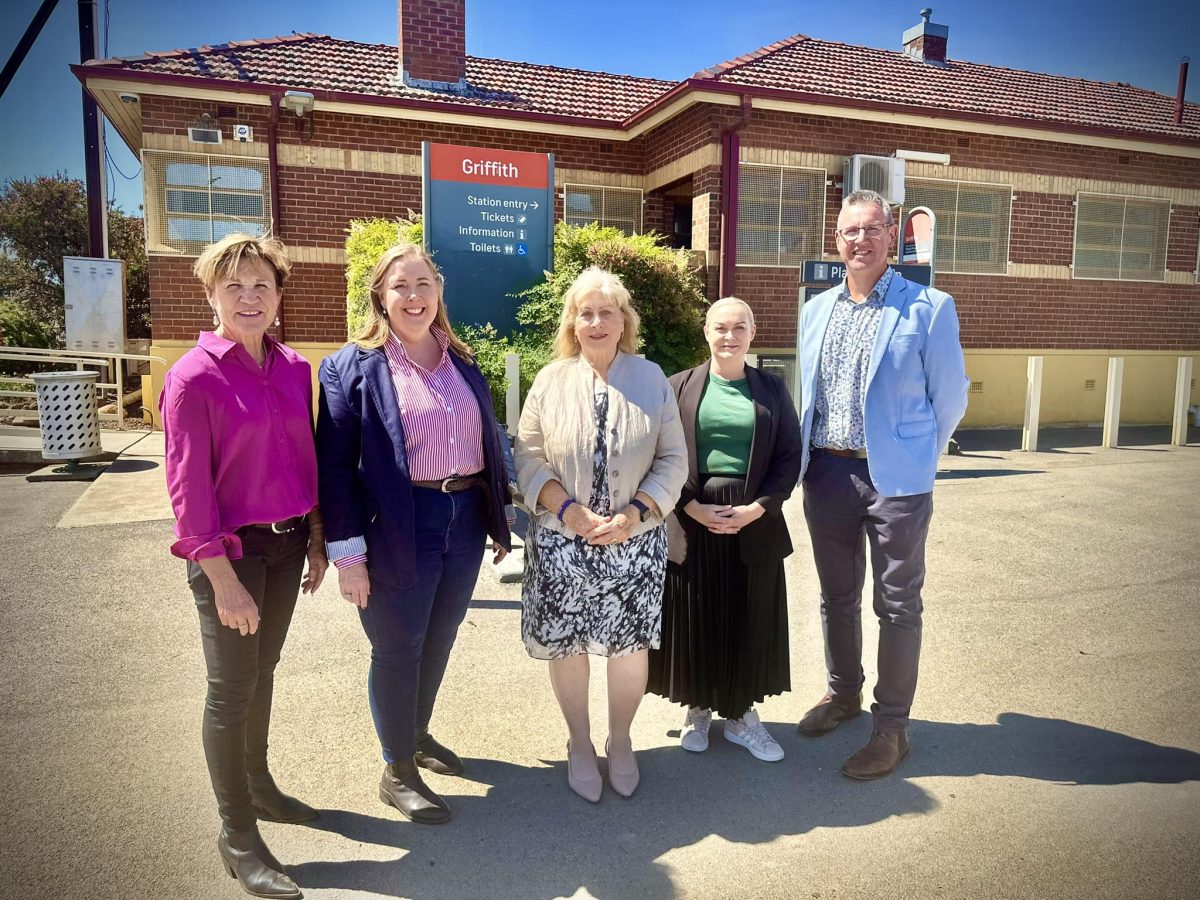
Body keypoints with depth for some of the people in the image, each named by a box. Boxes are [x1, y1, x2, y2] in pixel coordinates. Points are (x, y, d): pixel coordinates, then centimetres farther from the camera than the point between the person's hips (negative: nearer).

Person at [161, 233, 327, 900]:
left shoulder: (295, 369, 3)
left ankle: (259, 786, 40)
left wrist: (317, 540, 10)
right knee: (233, 688, 5)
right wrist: (225, 580, -17)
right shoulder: (195, 376, -14)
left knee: (264, 671, 20)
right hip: (230, 551, -5)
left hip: (286, 544, 6)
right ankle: (237, 835, 22)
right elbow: (189, 486, -15)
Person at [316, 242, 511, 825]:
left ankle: (418, 735, 44)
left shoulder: (461, 362, 10)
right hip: (399, 529, -5)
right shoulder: (353, 366, -7)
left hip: (465, 519, 6)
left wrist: (498, 520, 12)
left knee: (439, 640, 19)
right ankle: (397, 770, 28)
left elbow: (488, 442, 14)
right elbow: (334, 464, -10)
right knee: (397, 648, 9)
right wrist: (347, 552, -14)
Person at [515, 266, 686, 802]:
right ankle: (579, 744, 33)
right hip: (561, 541, 0)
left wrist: (634, 514, -13)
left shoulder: (651, 380, 2)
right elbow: (529, 457, -1)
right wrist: (570, 510, -15)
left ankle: (620, 741, 34)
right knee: (566, 645, 9)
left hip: (635, 543, 1)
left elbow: (672, 460, 0)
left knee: (630, 644, 8)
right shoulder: (551, 380, 1)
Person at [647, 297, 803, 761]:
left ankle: (740, 713, 25)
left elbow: (790, 456, 2)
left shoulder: (772, 388, 6)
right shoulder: (680, 386, 3)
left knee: (749, 620, 8)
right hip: (692, 520, -1)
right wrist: (692, 506, -12)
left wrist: (757, 508, -10)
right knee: (695, 619, 7)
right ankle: (697, 708, 26)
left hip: (754, 521, 1)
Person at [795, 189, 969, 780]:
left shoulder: (929, 308, -5)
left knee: (897, 604, 5)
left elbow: (951, 396, 1)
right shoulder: (815, 310, 10)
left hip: (895, 478, -4)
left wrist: (917, 457, 8)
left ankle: (891, 725, 19)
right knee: (836, 595, 17)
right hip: (826, 472, 5)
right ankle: (843, 693, 36)